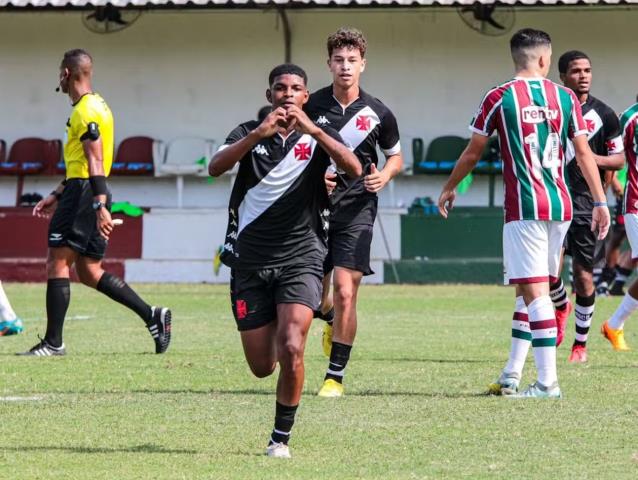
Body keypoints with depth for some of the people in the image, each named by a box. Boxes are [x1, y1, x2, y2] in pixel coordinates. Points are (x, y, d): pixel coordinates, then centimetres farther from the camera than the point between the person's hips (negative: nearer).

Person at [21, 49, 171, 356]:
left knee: (57, 264, -7)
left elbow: (95, 161, -20)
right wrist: (57, 196, 28)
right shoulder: (95, 106, 20)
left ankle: (53, 342, -7)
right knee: (89, 272, 10)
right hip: (89, 194, 10)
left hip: (84, 193, -10)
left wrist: (99, 206, -26)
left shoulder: (86, 110, -12)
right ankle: (152, 315, 6)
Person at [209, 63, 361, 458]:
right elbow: (216, 167, -14)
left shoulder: (318, 136, 3)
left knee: (291, 350, -22)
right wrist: (260, 133, -25)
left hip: (300, 257, -2)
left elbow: (354, 169, -17)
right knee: (261, 366, 5)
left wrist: (312, 130, -27)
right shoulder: (250, 133, 6)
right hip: (251, 259, 2)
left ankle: (282, 437, -6)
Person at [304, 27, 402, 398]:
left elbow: (396, 157, 15)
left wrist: (383, 177, -6)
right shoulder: (311, 107, -1)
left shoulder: (378, 114, 0)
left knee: (345, 293, -12)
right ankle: (330, 320, 44)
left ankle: (336, 376, -3)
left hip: (356, 212, -1)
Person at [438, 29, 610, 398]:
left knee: (534, 291, -7)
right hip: (561, 205, 4)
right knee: (531, 289, 13)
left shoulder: (499, 98, -2)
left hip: (525, 207, -4)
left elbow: (473, 153, 5)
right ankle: (512, 376, 16)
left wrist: (449, 189, 21)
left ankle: (548, 382, -13)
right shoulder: (565, 97, 6)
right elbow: (584, 152, 5)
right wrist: (600, 202, 9)